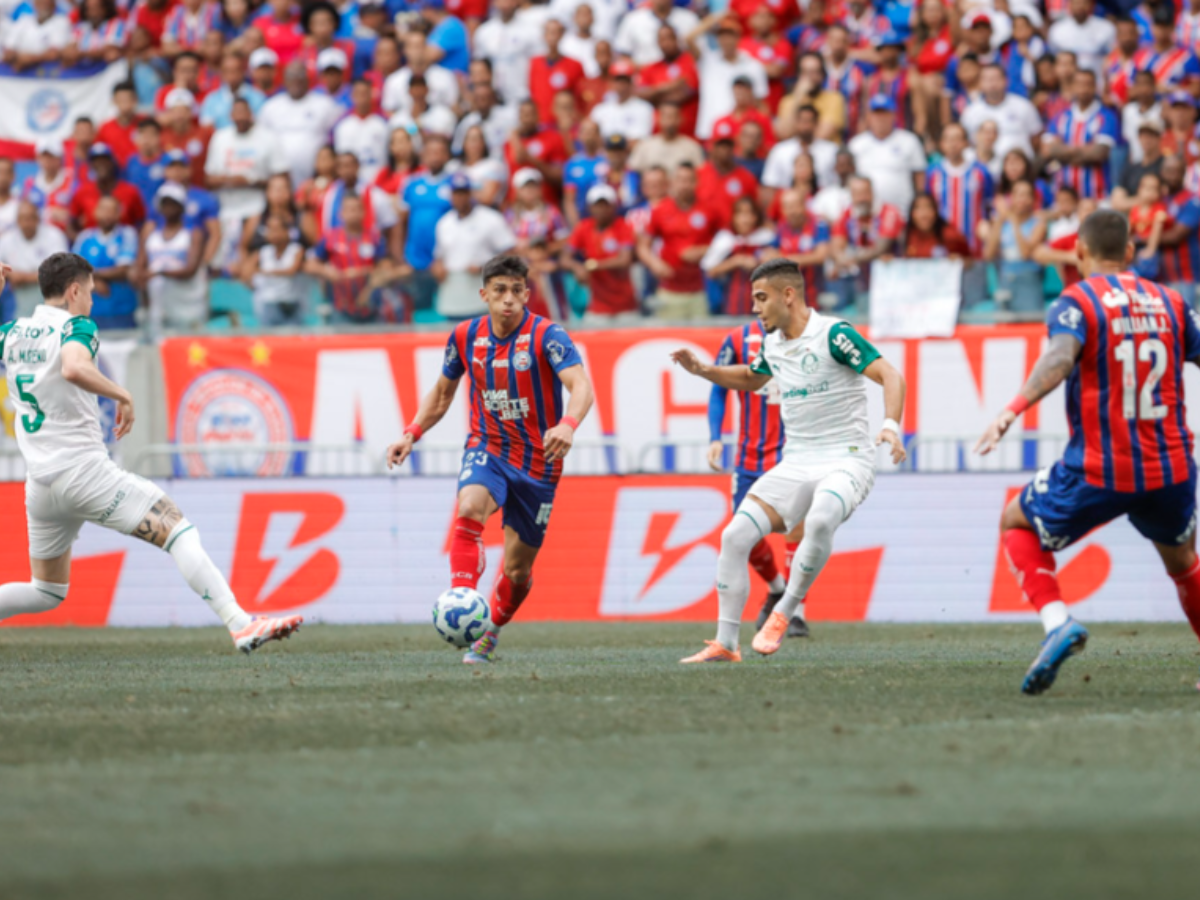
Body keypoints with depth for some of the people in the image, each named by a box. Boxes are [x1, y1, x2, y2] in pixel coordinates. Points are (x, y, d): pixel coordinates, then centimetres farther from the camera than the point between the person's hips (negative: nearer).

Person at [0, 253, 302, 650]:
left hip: (39, 486, 7)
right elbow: (73, 368, -29)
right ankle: (239, 624, -26)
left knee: (46, 593, 20)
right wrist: (122, 394, -16)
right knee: (176, 528, -12)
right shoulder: (76, 328, -7)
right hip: (82, 467, -7)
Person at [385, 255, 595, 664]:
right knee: (469, 510, -33)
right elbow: (442, 393, 16)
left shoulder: (546, 336, -16)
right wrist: (411, 435, 5)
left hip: (537, 461, -2)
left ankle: (490, 633, 33)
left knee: (518, 569, 6)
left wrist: (568, 424, -51)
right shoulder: (465, 337, -2)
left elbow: (580, 386, -31)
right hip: (487, 449, 2)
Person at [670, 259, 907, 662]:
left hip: (845, 459, -7)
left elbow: (889, 375, -18)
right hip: (796, 462, 7)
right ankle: (725, 645, 0)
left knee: (820, 520, -38)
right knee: (736, 536, -8)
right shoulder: (773, 344, 11)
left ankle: (783, 614, -19)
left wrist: (891, 425, -34)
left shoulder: (833, 334, -12)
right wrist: (703, 370, 19)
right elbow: (750, 378, 34)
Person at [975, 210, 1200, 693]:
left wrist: (1012, 409, -35)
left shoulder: (1077, 302, -4)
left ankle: (1056, 621, -4)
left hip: (1099, 472, -4)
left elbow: (1060, 358, -24)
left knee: (1017, 523, 19)